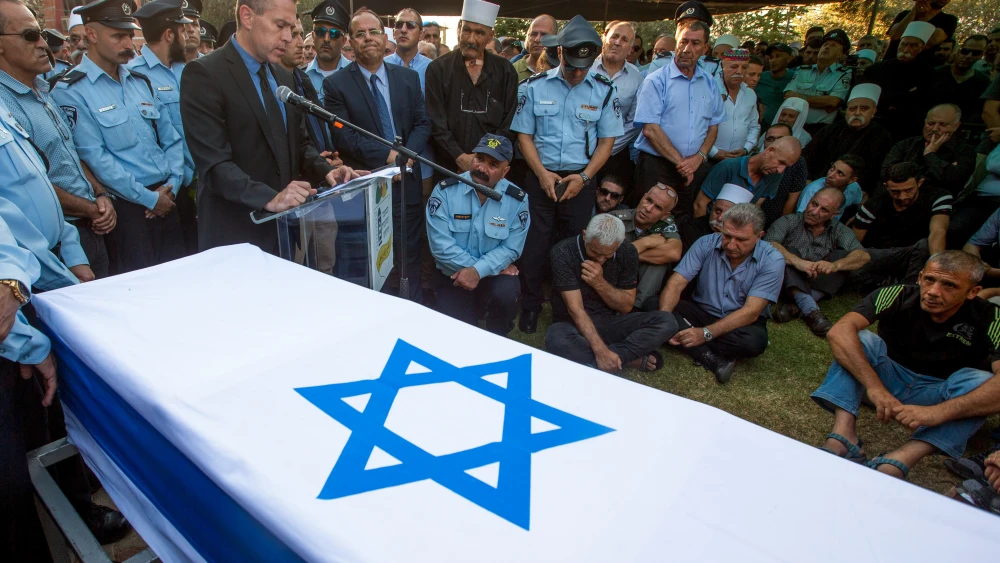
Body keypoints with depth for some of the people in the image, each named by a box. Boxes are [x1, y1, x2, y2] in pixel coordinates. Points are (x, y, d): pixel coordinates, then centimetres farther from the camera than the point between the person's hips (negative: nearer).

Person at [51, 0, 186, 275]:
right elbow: (95, 158, -13)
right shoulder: (71, 91, -7)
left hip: (167, 199, 6)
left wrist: (172, 185, -3)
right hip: (125, 206, -5)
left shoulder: (141, 82, 12)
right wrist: (148, 198, -13)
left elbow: (171, 138, 11)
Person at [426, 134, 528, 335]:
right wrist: (494, 267, -17)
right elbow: (441, 244, -19)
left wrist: (478, 271, -26)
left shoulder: (517, 199, -8)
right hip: (453, 275, 0)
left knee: (505, 295, -32)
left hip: (494, 274, 1)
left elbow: (511, 248, -9)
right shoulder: (445, 190, -13)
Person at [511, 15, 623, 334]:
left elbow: (607, 140, 3)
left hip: (581, 180, 1)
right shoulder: (534, 87, 0)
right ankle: (530, 306, 18)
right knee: (534, 244, 1)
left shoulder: (604, 90, 2)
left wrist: (584, 177, -9)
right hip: (541, 177, 0)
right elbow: (524, 135, 2)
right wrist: (542, 173, -10)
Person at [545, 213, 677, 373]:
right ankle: (631, 358, -22)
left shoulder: (628, 253, -7)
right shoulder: (563, 253, -19)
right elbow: (575, 308, -23)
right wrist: (601, 350, -32)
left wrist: (600, 283, -22)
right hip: (573, 325, -2)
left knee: (666, 322, -17)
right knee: (556, 339, -39)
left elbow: (626, 307, -3)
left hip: (609, 323, 3)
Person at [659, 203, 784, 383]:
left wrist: (706, 333, -34)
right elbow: (676, 284, -17)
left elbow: (751, 312, -22)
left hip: (740, 322, -2)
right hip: (700, 312, 2)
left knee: (754, 341, -37)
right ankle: (711, 358, -30)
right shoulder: (706, 244, -11)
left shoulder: (771, 261, -16)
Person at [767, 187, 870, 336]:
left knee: (843, 255, -16)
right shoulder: (788, 222, -2)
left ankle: (795, 308, -33)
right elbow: (769, 244, -22)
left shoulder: (839, 230, 6)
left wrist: (835, 265, -33)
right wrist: (797, 261, -40)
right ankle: (810, 310, -43)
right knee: (789, 251, -24)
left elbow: (864, 256, -11)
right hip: (789, 282, -2)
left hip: (818, 286, 2)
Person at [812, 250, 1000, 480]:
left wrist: (938, 412, -48)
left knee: (981, 381, -29)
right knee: (860, 338, -24)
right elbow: (839, 331, -35)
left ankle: (893, 465, -45)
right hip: (890, 380, 0)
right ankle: (843, 437, -41)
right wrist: (874, 386, -44)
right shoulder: (897, 296, -18)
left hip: (939, 395, 0)